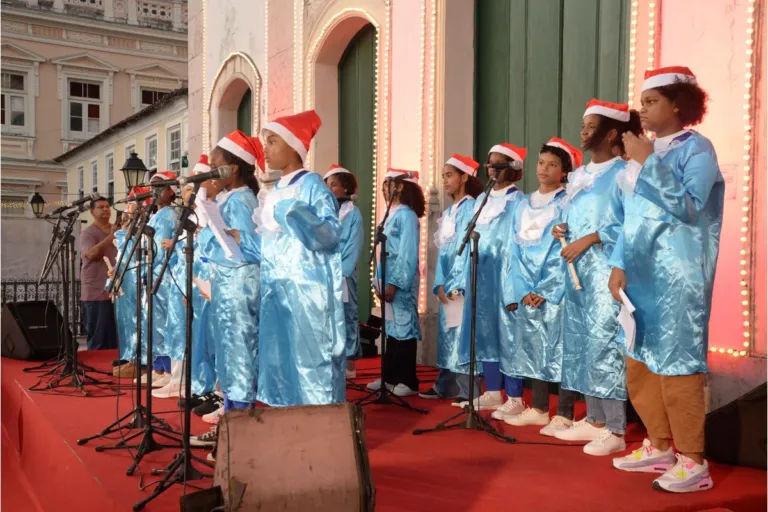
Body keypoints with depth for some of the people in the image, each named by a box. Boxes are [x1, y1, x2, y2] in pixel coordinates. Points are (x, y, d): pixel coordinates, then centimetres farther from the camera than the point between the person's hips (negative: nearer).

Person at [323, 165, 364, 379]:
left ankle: (349, 364, 7)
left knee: (346, 318, 1)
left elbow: (354, 247, -6)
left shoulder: (353, 213, 0)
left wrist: (339, 272, -14)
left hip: (343, 276, -4)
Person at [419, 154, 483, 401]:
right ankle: (445, 386, 18)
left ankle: (468, 391, -1)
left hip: (464, 283, -7)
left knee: (463, 333, -7)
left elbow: (470, 248, -12)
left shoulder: (472, 208, -6)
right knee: (446, 334, 10)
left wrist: (457, 285, -15)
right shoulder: (448, 212, 17)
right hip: (446, 283, 8)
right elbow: (442, 250, 14)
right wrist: (440, 284, 3)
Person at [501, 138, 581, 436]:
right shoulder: (524, 205, 14)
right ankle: (538, 409, 18)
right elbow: (516, 251, 10)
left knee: (559, 350, -6)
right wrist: (523, 290, -2)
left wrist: (545, 291, -14)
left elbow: (565, 251, -9)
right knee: (532, 349, 8)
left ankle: (564, 415, 1)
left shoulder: (567, 204, -1)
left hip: (555, 292, -5)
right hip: (527, 293, 5)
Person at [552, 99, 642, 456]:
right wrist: (563, 230, 4)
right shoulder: (578, 176, 18)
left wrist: (590, 239, -17)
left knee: (605, 343, -10)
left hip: (607, 272, -8)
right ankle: (594, 420, 20)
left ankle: (616, 431, -3)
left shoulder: (624, 173, -5)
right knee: (580, 343, 9)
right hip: (578, 270, 8)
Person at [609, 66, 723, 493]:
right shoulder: (645, 152, 15)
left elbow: (689, 207, -19)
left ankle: (693, 461, 5)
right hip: (642, 272, 8)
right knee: (640, 362, 11)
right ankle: (659, 447, 24)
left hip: (677, 273, -8)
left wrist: (649, 162, -19)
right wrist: (620, 263, 6)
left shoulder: (696, 147, -5)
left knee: (675, 361, -6)